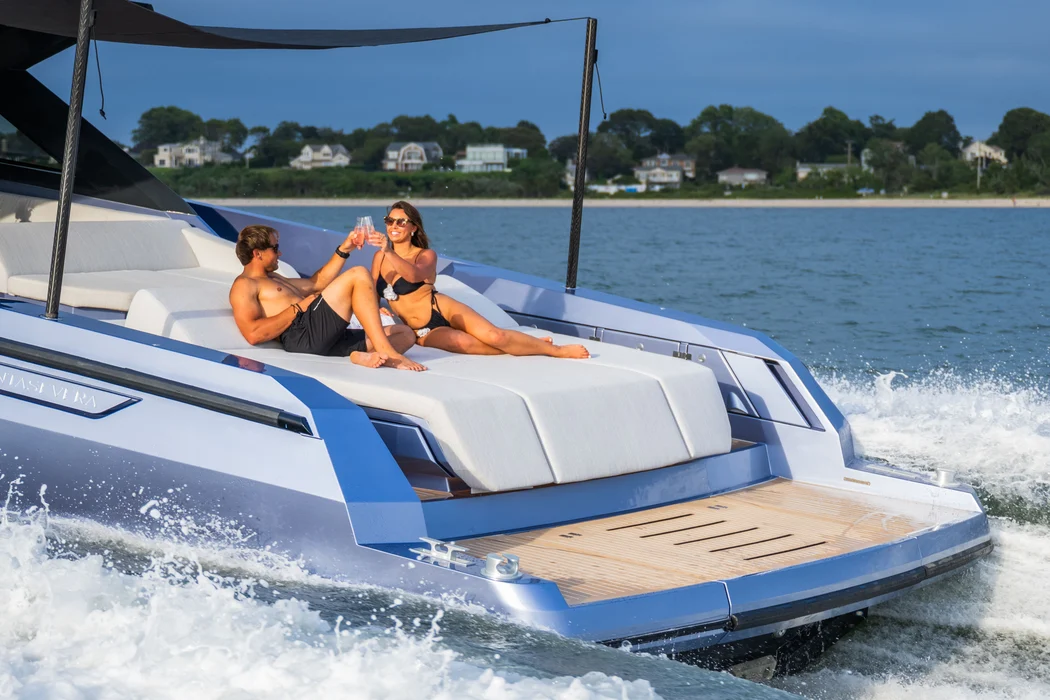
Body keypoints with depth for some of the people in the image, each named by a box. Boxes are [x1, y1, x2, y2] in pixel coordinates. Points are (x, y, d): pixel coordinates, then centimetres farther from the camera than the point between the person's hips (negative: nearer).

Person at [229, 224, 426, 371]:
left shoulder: (273, 280, 34)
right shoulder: (243, 286, 3)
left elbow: (316, 282, 38)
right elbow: (253, 334, -14)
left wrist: (344, 250, 27)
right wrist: (299, 308, -8)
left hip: (328, 338, 10)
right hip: (303, 333, -10)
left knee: (406, 334, 4)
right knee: (358, 275, -19)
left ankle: (366, 355, -30)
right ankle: (388, 354, -29)